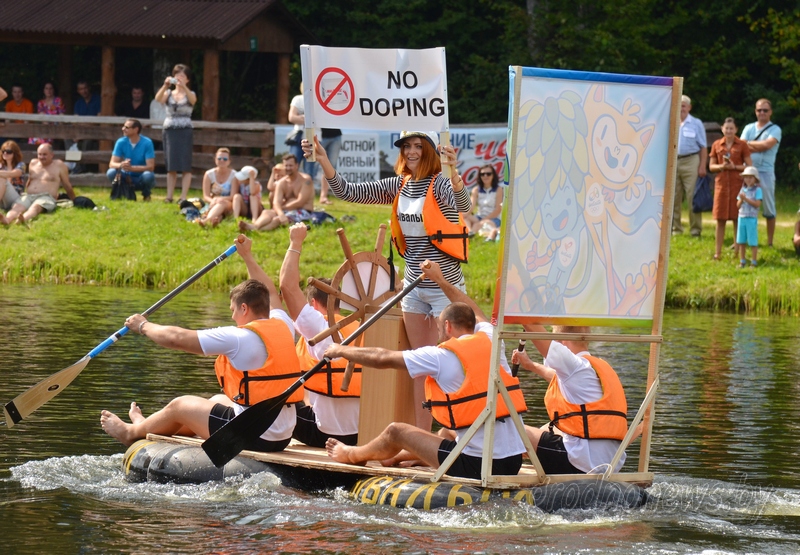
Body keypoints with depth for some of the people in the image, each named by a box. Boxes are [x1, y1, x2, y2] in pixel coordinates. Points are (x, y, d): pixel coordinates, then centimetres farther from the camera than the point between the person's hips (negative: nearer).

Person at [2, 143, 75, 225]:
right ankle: (6, 220, -64)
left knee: (35, 207, -41)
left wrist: (74, 201, 21)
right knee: (17, 206, -31)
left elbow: (67, 186, 15)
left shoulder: (59, 165, 9)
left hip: (46, 197, -5)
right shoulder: (33, 164, 23)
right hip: (28, 196, 5)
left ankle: (24, 219, -74)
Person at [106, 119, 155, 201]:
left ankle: (146, 194, -2)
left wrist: (131, 168, -37)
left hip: (141, 180, -2)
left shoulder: (147, 143, -16)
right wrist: (120, 165, -35)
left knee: (148, 175, -36)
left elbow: (150, 167, -22)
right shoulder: (121, 142, -7)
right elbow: (112, 164, -10)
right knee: (111, 173, -27)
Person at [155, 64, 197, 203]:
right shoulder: (169, 94, 9)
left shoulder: (189, 94, 5)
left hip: (184, 131, -2)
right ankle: (169, 196, 4)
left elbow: (193, 99, -19)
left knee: (185, 166, -6)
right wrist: (165, 85, -28)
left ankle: (183, 196, -6)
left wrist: (183, 86, -34)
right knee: (171, 166, 3)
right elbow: (158, 98, -11)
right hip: (169, 130, 2)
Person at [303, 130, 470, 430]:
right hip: (414, 287, 7)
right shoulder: (398, 186, 7)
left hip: (445, 286, -7)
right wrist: (322, 160, -7)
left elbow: (464, 206, -34)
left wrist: (453, 172, -53)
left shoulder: (440, 183, -13)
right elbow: (349, 192, 6)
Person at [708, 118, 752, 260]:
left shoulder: (742, 145, 1)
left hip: (737, 184, -2)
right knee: (720, 219, 2)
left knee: (737, 219, 0)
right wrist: (721, 166, -10)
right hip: (721, 183, 2)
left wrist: (735, 167, -14)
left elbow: (749, 166, 0)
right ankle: (718, 252, 5)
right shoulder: (716, 145, 8)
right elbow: (711, 166, 10)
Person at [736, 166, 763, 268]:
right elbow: (738, 205, 10)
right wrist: (741, 199, -10)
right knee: (741, 241, 8)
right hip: (742, 217, 5)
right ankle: (742, 261, 17)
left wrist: (746, 199, -17)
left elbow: (757, 204, -14)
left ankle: (753, 262, 4)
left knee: (753, 242, -2)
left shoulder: (757, 190, -4)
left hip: (752, 218, -5)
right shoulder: (743, 190, 11)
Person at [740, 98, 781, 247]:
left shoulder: (775, 129, 3)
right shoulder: (749, 128, 14)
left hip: (766, 172, -3)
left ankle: (770, 242, 7)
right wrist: (760, 147, -9)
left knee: (769, 209, 1)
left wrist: (750, 143, -3)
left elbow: (767, 144, -14)